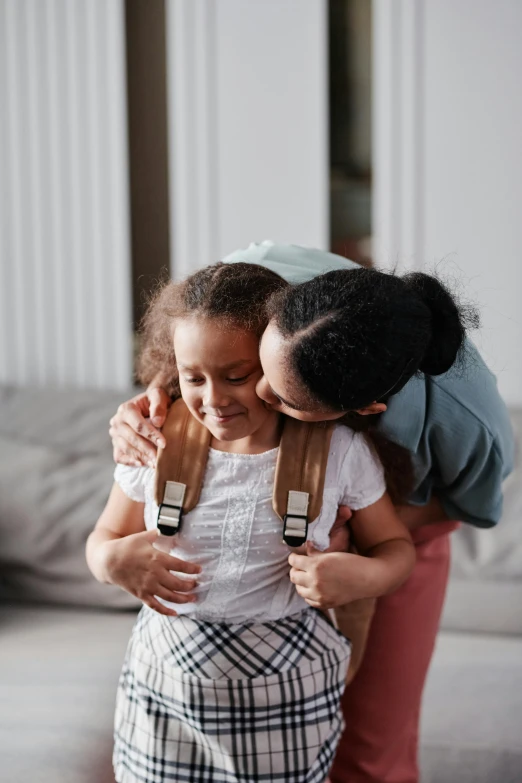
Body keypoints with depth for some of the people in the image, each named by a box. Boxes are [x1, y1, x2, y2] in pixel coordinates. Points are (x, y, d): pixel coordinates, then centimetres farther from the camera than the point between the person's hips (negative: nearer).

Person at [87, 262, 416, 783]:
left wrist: (362, 576, -19)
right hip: (167, 684, 2)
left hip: (288, 697, -1)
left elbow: (396, 547, 3)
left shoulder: (339, 451, -8)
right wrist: (114, 560, -16)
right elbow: (103, 539, 8)